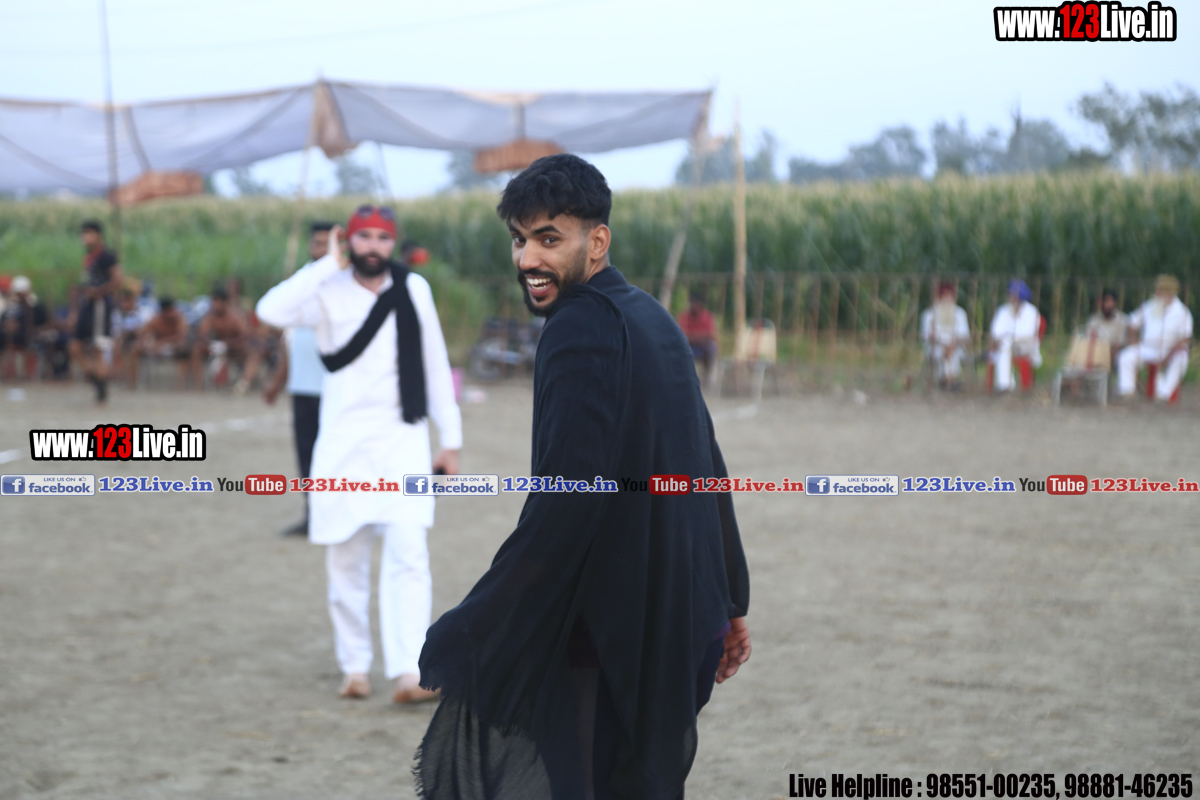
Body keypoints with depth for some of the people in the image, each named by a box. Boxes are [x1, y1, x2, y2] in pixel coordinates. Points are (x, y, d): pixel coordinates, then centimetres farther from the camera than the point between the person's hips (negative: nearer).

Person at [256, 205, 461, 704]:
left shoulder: (413, 289, 6)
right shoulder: (329, 293, -1)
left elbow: (436, 366, 11)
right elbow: (272, 311, -21)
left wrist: (451, 440, 10)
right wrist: (328, 265, -16)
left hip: (403, 439, 0)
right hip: (343, 443, 0)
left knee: (408, 554, -14)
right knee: (346, 560, 5)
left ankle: (408, 673, -20)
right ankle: (355, 667, 19)